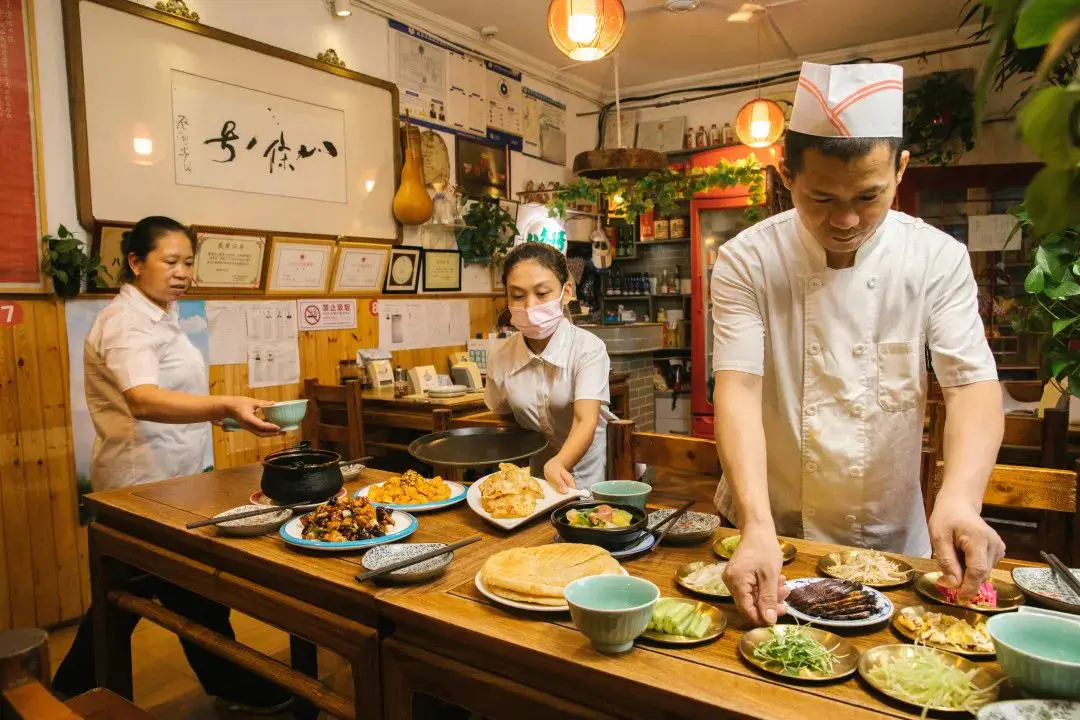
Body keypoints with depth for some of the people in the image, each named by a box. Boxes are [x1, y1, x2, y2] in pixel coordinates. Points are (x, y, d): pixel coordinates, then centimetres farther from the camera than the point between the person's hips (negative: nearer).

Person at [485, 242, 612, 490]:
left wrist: (558, 465, -43)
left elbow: (586, 421, -25)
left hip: (592, 480, -3)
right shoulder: (500, 360, -4)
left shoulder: (589, 349, -13)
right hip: (536, 480, 3)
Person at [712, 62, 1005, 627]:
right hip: (770, 530, -1)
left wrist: (960, 498, -34)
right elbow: (738, 389, -24)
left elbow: (972, 383, -15)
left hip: (889, 536, 2)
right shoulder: (747, 262, -16)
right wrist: (756, 526, -37)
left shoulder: (937, 259, -10)